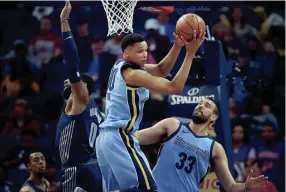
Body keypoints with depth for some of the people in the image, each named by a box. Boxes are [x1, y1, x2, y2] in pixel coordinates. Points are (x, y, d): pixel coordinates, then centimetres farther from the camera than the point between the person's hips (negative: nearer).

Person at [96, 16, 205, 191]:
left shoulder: (122, 66, 15)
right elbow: (175, 87, -18)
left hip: (107, 137, 10)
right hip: (119, 138, -10)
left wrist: (177, 46, -1)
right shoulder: (133, 74, -14)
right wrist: (190, 54, -17)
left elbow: (161, 70, 13)